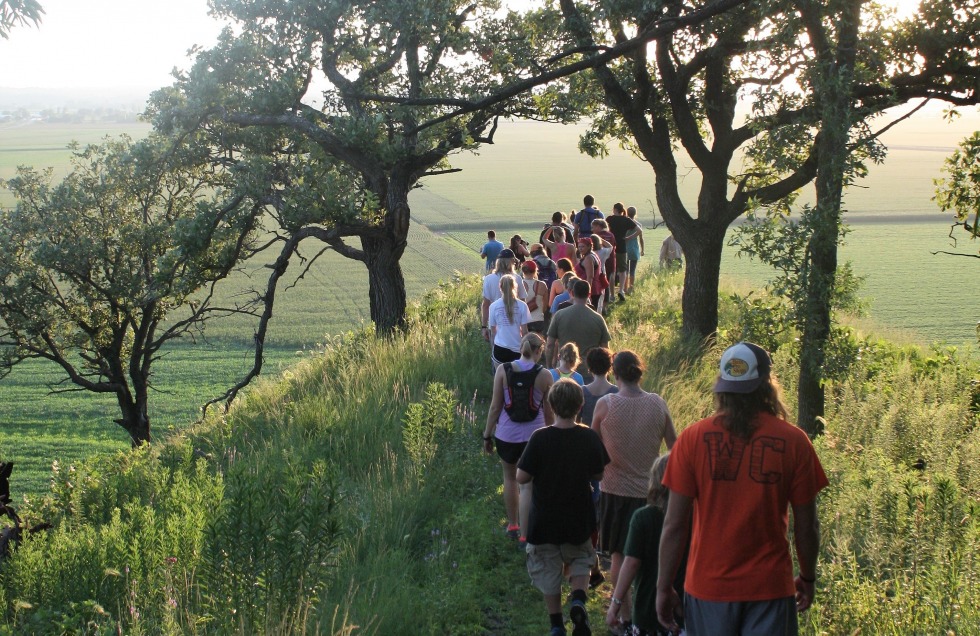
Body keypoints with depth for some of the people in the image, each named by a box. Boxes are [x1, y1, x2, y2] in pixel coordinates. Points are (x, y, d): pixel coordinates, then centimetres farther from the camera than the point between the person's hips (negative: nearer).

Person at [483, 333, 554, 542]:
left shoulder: (503, 370, -7)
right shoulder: (544, 375, -7)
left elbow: (495, 406, -4)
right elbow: (549, 412, 1)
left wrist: (487, 435, 6)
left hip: (507, 435, 1)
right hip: (534, 435, -1)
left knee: (510, 478, 23)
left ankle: (512, 526, 35)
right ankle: (525, 534, 11)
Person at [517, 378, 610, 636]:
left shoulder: (540, 438, -20)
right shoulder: (589, 437, -13)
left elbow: (521, 477, -16)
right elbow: (598, 474, 0)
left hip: (544, 521, -2)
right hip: (579, 520, 2)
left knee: (548, 572, 16)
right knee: (580, 561, 23)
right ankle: (578, 601, -3)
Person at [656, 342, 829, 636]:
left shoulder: (693, 438, -7)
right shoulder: (794, 441, -7)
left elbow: (674, 525, -6)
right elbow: (807, 526, 0)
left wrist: (664, 587, 4)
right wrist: (807, 578, 16)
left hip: (708, 586, 1)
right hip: (771, 588, 0)